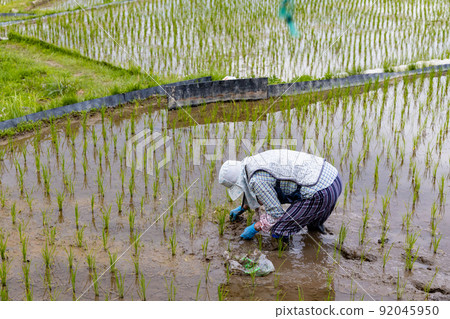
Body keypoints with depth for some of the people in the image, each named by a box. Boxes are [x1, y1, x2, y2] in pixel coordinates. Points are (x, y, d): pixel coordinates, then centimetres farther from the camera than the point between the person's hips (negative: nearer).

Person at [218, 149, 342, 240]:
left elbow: (276, 213, -7)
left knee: (277, 231, -1)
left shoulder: (257, 180, -11)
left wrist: (254, 228, 5)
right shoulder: (257, 161, 19)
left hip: (320, 194, -9)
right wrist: (243, 208, 47)